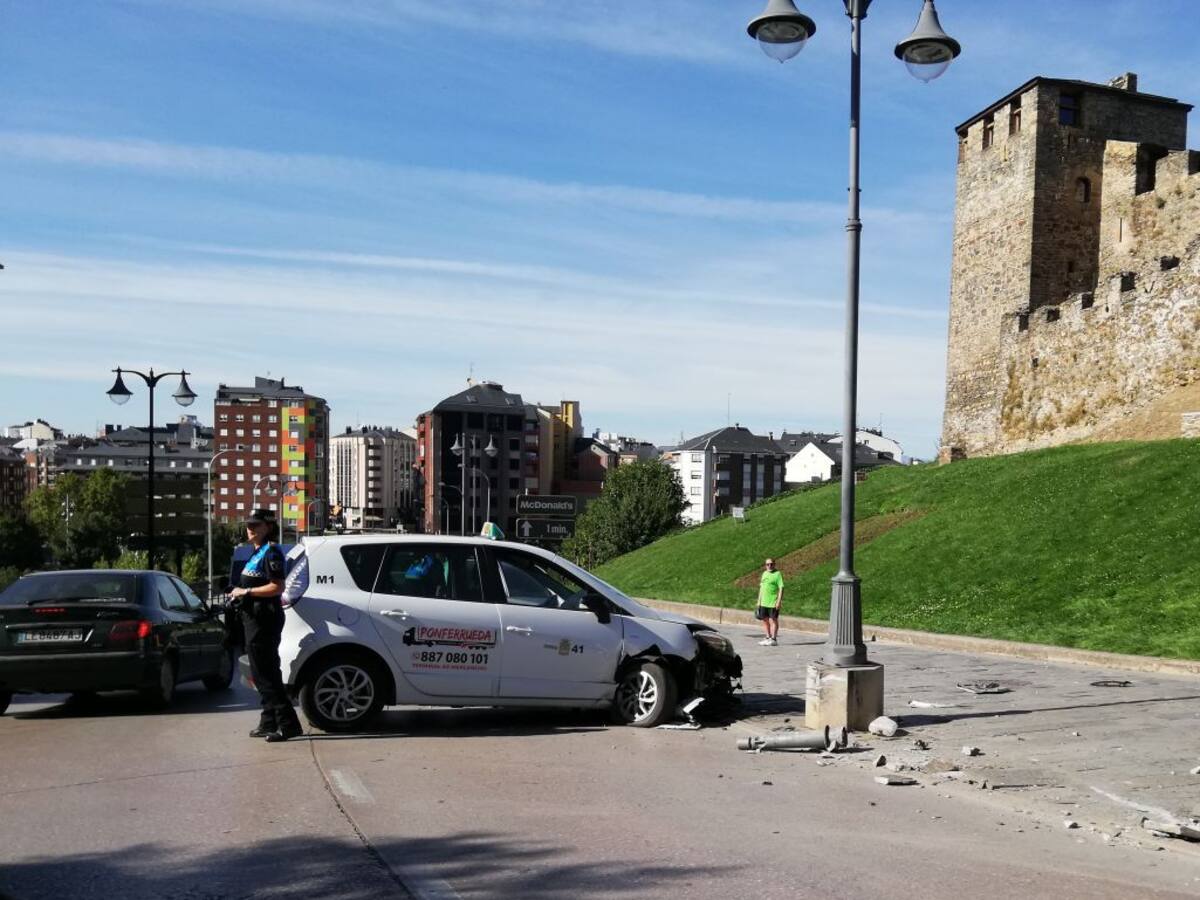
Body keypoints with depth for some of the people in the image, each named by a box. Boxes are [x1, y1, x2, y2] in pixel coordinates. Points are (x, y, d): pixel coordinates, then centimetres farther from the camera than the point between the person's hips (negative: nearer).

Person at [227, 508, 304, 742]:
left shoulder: (271, 552, -12)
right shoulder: (257, 553, 19)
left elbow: (277, 587, -21)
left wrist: (246, 591, -16)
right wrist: (239, 593, 13)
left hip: (264, 619, -11)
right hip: (254, 619, 11)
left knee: (265, 674, -11)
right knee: (263, 673, 15)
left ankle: (288, 724, -11)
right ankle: (269, 723, 23)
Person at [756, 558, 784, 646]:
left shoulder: (777, 574, -8)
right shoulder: (764, 574, 13)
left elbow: (781, 588, -13)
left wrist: (779, 601, -19)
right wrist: (759, 600, 17)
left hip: (773, 602, -7)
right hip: (763, 602, 7)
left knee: (773, 620, -1)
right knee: (765, 620, 13)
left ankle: (774, 639, 5)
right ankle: (768, 637, 25)